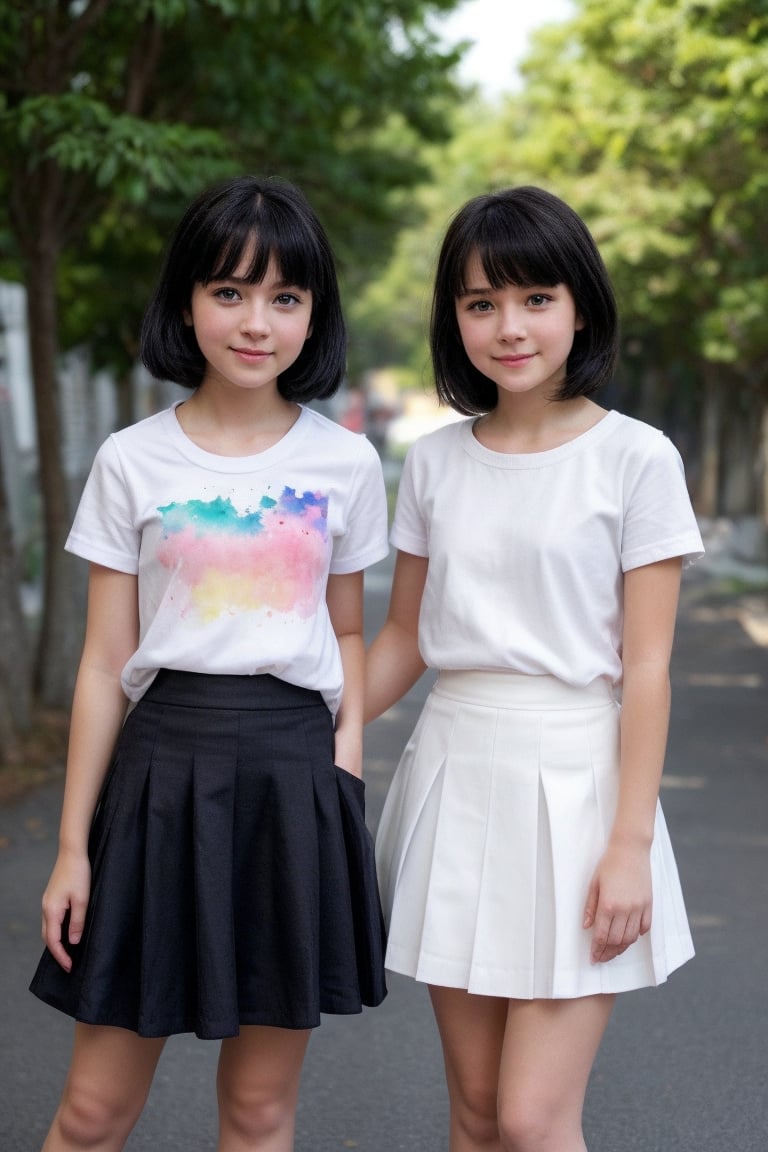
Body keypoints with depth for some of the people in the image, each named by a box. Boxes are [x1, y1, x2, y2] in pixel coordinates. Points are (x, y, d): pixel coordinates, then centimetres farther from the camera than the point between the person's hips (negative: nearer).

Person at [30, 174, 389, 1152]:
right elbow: (105, 662, 1)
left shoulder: (345, 463, 3)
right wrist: (72, 843, 1)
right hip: (164, 765, -1)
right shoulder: (132, 463, 0)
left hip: (296, 776, 1)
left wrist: (348, 745, -3)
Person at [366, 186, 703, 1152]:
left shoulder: (635, 458, -6)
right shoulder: (434, 463, 6)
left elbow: (646, 665, -8)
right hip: (454, 773, 4)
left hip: (574, 779, -4)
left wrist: (631, 844, -12)